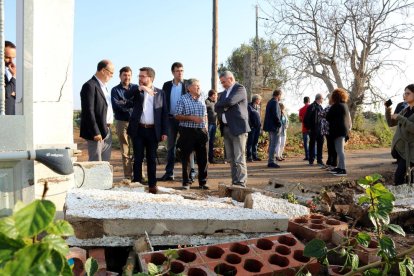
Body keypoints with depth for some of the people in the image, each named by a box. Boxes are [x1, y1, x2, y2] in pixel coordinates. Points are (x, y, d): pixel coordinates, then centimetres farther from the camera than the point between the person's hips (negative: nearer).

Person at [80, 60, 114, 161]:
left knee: (105, 163, 14)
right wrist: (95, 132, -21)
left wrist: (108, 128, 14)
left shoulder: (103, 86, 16)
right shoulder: (90, 86, -13)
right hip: (97, 131, -9)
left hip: (107, 131, 9)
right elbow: (89, 111, -18)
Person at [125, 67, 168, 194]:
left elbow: (164, 113, 4)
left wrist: (164, 131, -2)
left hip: (153, 131, 0)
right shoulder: (137, 90, 8)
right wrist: (141, 88, -26)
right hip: (138, 130, 0)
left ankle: (152, 185, 15)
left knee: (152, 159, 7)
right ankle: (137, 183, 13)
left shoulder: (160, 93, 6)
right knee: (138, 158, 5)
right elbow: (127, 95, -14)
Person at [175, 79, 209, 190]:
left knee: (203, 158, 6)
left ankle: (202, 182, 16)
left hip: (201, 131, 5)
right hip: (187, 131, -5)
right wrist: (191, 118, -17)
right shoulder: (183, 99, -2)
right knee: (186, 158, 1)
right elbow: (177, 116, -7)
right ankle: (186, 182, 11)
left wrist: (206, 128, 10)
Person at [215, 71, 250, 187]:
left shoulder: (240, 88, -3)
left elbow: (230, 101, -18)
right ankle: (234, 183, 13)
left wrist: (220, 104, 0)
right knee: (231, 159, 8)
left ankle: (241, 184, -7)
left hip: (238, 128, -8)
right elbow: (217, 107, 14)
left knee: (239, 158, -10)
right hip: (226, 128, 8)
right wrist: (224, 108, -7)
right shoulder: (225, 92, 22)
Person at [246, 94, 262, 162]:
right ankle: (249, 156, -1)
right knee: (250, 142, -4)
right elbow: (247, 117, -12)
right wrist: (250, 125, -16)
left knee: (255, 142, 10)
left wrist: (260, 125, 11)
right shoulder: (249, 106, -6)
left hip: (257, 127, 7)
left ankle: (254, 156, 15)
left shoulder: (258, 107, 18)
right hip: (252, 127, -7)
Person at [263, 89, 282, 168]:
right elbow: (276, 115, -23)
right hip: (275, 127, -10)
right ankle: (271, 161, -5)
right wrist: (279, 123, -11)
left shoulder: (269, 102, 15)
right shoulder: (275, 102, -14)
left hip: (270, 126, 10)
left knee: (271, 144, 15)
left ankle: (270, 160, 21)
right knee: (274, 145, -7)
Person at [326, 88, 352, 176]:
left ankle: (343, 169, -12)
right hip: (344, 129, 10)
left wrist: (331, 122, 12)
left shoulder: (336, 106, -14)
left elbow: (328, 117, -8)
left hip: (338, 130, -10)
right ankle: (340, 167, 22)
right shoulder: (345, 105, 15)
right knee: (339, 150, 16)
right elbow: (348, 118, 19)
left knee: (340, 150, -11)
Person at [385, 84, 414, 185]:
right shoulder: (405, 110, 11)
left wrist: (400, 118, -20)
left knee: (398, 177, -16)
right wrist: (388, 110, 3)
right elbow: (391, 123, 17)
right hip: (399, 148, 7)